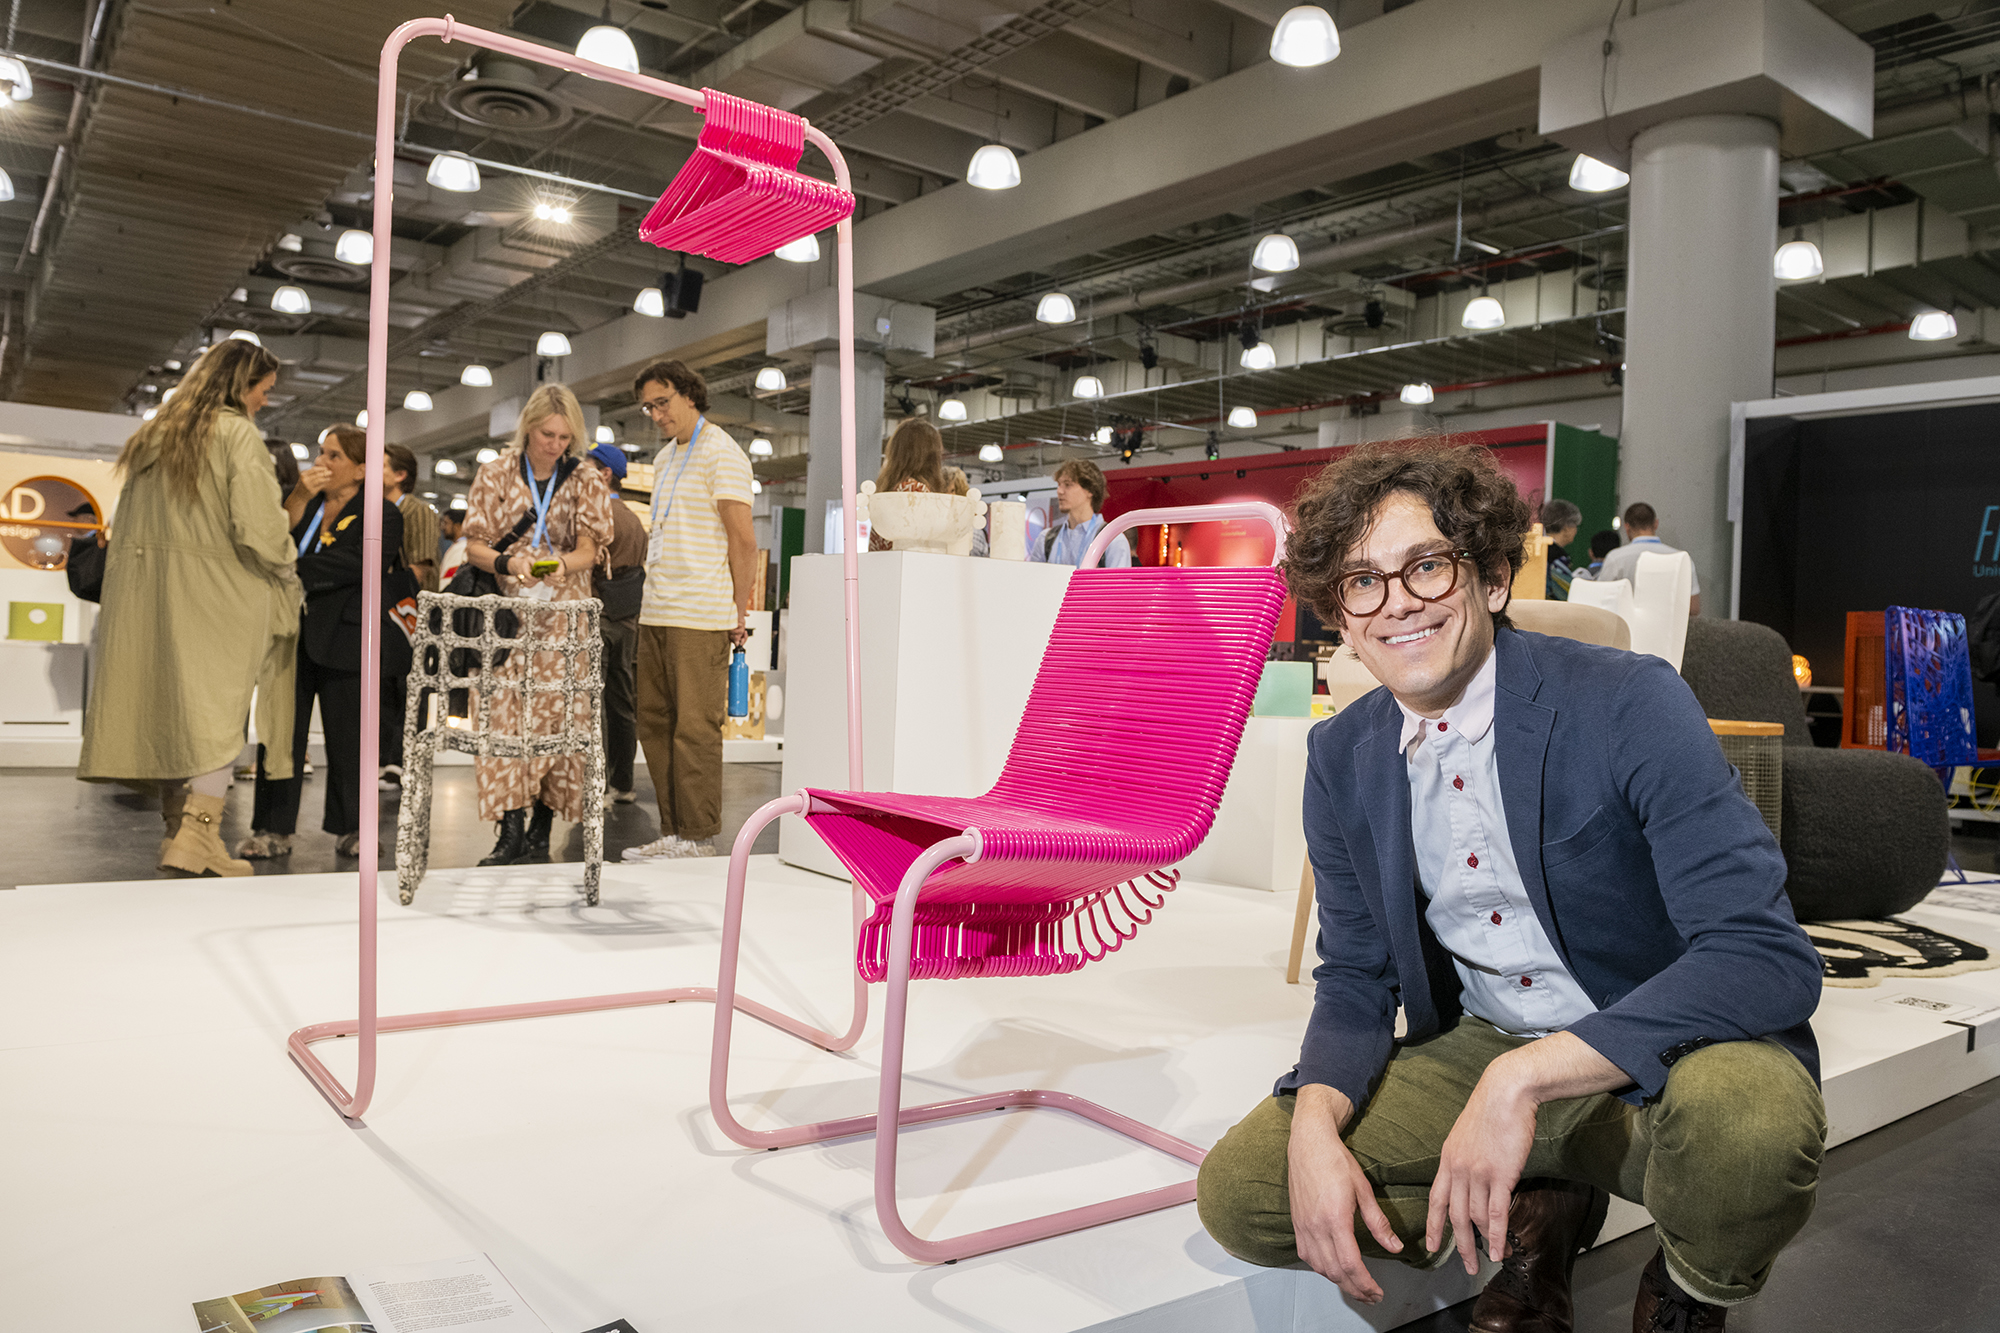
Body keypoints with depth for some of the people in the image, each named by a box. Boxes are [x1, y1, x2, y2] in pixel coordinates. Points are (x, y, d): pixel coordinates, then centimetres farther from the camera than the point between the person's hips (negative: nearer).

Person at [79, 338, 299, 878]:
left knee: (170, 705, 11)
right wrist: (286, 571, -1)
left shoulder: (154, 434, 15)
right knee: (221, 710, -5)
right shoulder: (237, 433, -7)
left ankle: (178, 827, 16)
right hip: (218, 590, -7)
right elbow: (256, 525, -16)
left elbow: (127, 527, 16)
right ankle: (197, 837, -12)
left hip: (147, 585, 7)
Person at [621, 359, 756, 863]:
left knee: (695, 728, -6)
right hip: (656, 613, 9)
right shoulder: (664, 459, 21)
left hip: (701, 617, -9)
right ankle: (673, 832, 15)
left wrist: (739, 613, -9)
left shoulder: (720, 453, -5)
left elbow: (743, 538, -9)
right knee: (655, 723, 8)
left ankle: (699, 839, 1)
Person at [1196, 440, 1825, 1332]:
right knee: (1237, 1192, -11)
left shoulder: (1629, 703, -19)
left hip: (1668, 1056, -3)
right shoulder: (1340, 758, -3)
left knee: (1746, 1115, -38)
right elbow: (1356, 980, 3)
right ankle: (1537, 1213, 10)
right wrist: (1315, 1128, -18)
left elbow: (1769, 957, -26)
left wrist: (1524, 1077, -35)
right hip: (1480, 1050, 4)